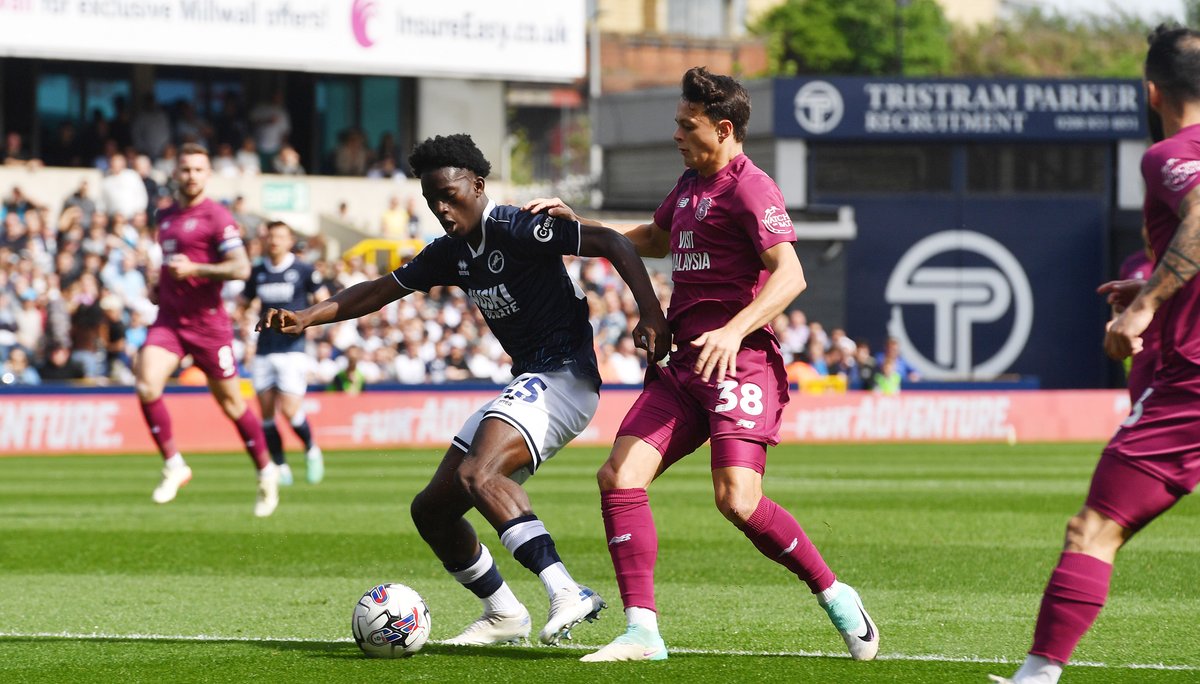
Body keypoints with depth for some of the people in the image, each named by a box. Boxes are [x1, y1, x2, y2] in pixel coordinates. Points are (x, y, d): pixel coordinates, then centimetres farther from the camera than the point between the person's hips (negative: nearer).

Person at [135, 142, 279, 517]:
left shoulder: (216, 216, -9)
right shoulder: (166, 216, 14)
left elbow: (241, 268, -18)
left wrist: (194, 269, -26)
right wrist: (158, 283, 14)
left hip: (207, 321, -5)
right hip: (169, 318, 5)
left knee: (231, 402, 5)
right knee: (146, 385, -18)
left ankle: (266, 472, 23)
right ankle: (173, 465, -4)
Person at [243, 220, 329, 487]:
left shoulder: (304, 271, -1)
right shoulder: (258, 273, 10)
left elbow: (324, 301, 1)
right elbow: (244, 303, 22)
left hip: (292, 350, -4)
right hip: (264, 352, 4)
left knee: (290, 410, -12)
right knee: (267, 412, 0)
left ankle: (311, 450, 14)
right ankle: (280, 467, 11)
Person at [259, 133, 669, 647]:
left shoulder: (516, 229, -13)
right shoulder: (451, 253, 13)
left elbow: (611, 243, -17)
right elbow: (379, 291, 22)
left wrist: (651, 315, -28)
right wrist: (306, 318, 10)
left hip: (563, 374, -10)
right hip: (525, 383, 10)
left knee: (478, 475, -33)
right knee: (432, 509, 9)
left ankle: (567, 594, -42)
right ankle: (503, 615, 23)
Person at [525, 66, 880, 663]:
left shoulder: (748, 188, -9)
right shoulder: (690, 184, 20)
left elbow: (789, 275, -20)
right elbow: (653, 240, 40)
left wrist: (733, 331, -32)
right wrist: (576, 225, 31)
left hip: (739, 362, -9)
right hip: (684, 363, 9)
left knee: (737, 500, -22)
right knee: (619, 477, -7)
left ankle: (834, 597, -1)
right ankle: (642, 631, -6)